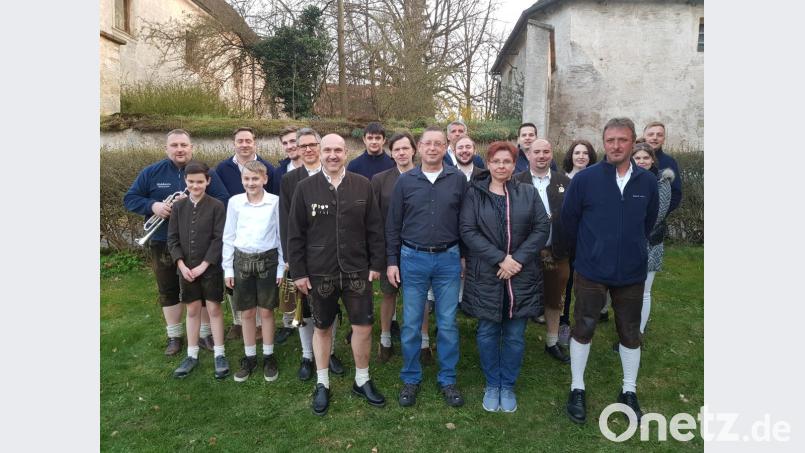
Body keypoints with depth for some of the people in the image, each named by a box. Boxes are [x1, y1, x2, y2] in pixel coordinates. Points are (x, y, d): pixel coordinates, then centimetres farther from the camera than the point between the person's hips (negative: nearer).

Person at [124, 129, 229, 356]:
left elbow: (224, 201, -8)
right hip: (162, 243, 1)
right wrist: (152, 205, -17)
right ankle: (174, 337, 26)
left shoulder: (205, 172, -2)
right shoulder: (151, 172, 2)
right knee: (168, 290, 11)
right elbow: (129, 198, 3)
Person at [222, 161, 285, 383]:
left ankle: (269, 356, 23)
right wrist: (228, 268, 3)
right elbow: (228, 236, 5)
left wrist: (281, 268, -2)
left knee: (266, 311, 8)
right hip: (242, 260, 2)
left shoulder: (275, 202, -7)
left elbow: (281, 235, -1)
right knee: (247, 313, 11)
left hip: (268, 260, -2)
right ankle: (249, 357, 25)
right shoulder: (234, 202, -1)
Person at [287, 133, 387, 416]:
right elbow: (295, 234, -1)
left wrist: (376, 264, 1)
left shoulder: (362, 186, -2)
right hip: (319, 273, 0)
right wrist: (298, 272, -3)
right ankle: (322, 384, 30)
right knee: (322, 328, 13)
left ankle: (362, 381, 28)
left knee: (363, 327, 5)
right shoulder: (305, 188, -4)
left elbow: (375, 229, 3)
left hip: (357, 271, 1)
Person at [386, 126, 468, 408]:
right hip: (413, 258, 0)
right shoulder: (405, 181, 2)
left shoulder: (458, 179, 1)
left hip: (448, 259, 0)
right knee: (411, 324, 8)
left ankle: (447, 379, 25)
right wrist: (392, 261, 2)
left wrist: (466, 256, 4)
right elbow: (393, 225, 5)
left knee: (448, 323, 8)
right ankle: (411, 379, 25)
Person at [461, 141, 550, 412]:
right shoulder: (474, 193, 0)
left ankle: (507, 386, 27)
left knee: (515, 336, 9)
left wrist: (518, 259, -12)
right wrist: (500, 259, -15)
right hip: (485, 276, -1)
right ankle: (492, 386, 28)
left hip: (521, 276, 1)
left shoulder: (528, 193, 6)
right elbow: (468, 231, -8)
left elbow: (542, 229, 0)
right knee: (487, 333, 9)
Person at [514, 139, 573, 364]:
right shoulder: (516, 182, -3)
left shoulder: (565, 182, 5)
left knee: (554, 300, 15)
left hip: (557, 253, 3)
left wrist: (569, 247, -8)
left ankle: (552, 343, 32)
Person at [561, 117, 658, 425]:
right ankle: (577, 390, 24)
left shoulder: (648, 182, -3)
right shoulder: (585, 179, -9)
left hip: (632, 273, 2)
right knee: (583, 329, 7)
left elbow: (648, 223, 12)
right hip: (591, 272, -2)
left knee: (630, 333, 14)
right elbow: (568, 220, 1)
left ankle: (629, 391, 33)